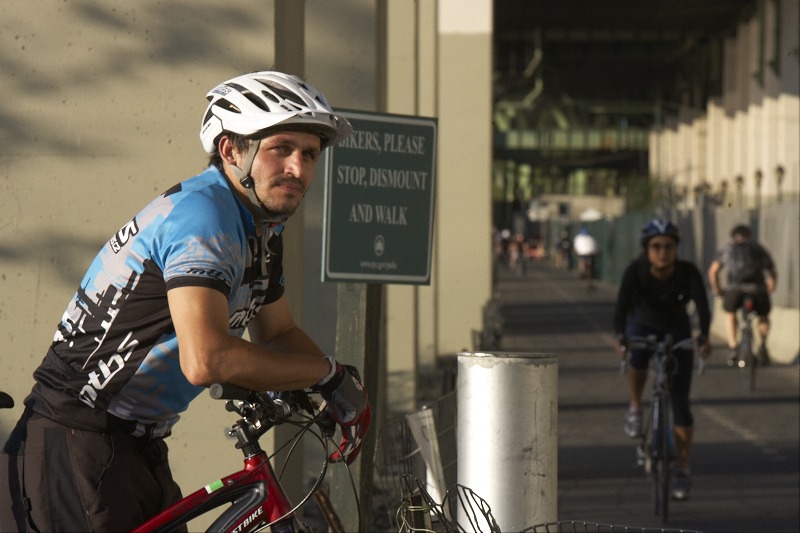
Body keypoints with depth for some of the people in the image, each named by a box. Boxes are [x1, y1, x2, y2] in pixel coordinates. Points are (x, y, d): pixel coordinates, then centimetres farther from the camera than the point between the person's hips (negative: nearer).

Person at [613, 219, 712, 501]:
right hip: (643, 326, 0)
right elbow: (622, 305, -38)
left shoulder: (688, 272, -26)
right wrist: (620, 336, -57)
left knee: (680, 404, -4)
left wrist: (704, 336, -58)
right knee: (638, 356, -38)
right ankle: (634, 410, -12)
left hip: (677, 332, 0)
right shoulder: (636, 270, -27)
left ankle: (683, 471, 9)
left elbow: (702, 305, -39)